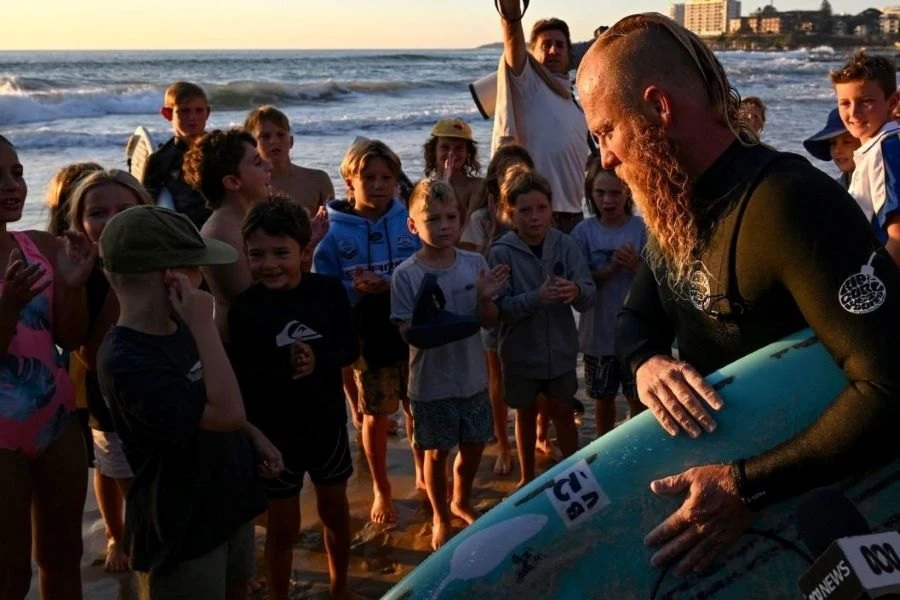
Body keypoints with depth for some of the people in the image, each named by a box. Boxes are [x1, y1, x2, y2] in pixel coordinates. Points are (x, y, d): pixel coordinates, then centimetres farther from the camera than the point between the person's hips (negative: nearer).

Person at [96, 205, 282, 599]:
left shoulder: (178, 328, -1)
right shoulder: (126, 362, -29)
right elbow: (227, 411, -34)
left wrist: (254, 436, 5)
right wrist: (204, 324, -31)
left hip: (228, 503, 8)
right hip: (180, 530, -8)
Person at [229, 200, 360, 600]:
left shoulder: (328, 291, -9)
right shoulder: (245, 307, -15)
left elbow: (349, 350, -7)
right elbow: (244, 377, -16)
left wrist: (318, 361, -24)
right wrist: (286, 366, -30)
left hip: (328, 423, 3)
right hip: (274, 431, -3)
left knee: (335, 510, 21)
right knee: (282, 526, 8)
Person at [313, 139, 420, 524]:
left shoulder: (410, 222, -6)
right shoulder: (334, 233, -8)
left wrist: (388, 286, -23)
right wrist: (357, 290, -25)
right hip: (367, 341, -1)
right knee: (376, 417, 13)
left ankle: (424, 476, 38)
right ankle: (381, 490, 32)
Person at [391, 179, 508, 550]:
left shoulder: (475, 264, -5)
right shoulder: (406, 275, -14)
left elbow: (490, 322, 0)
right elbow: (406, 331, -12)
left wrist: (486, 299, -21)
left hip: (473, 377, 3)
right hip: (432, 381, -3)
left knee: (474, 445, 18)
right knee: (437, 451, 11)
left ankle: (461, 502, 46)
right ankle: (441, 518, 35)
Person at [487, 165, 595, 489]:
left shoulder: (565, 244, -8)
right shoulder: (501, 252, -13)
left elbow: (589, 293, -11)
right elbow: (499, 307, -18)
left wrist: (576, 291, -34)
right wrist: (536, 298, -33)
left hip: (561, 348, 1)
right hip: (521, 350, -1)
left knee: (562, 412, 12)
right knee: (526, 414, 16)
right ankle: (527, 478, 34)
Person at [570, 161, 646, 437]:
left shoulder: (642, 229, -7)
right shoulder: (584, 232, -6)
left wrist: (635, 265, -24)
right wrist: (611, 267, -22)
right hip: (599, 331, 1)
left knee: (638, 397, 9)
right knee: (604, 397, 16)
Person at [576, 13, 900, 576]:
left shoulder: (789, 204, -29)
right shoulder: (677, 209, 0)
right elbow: (637, 318, 9)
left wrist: (747, 486, -36)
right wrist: (647, 363, -16)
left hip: (811, 494, -7)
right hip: (718, 461, 8)